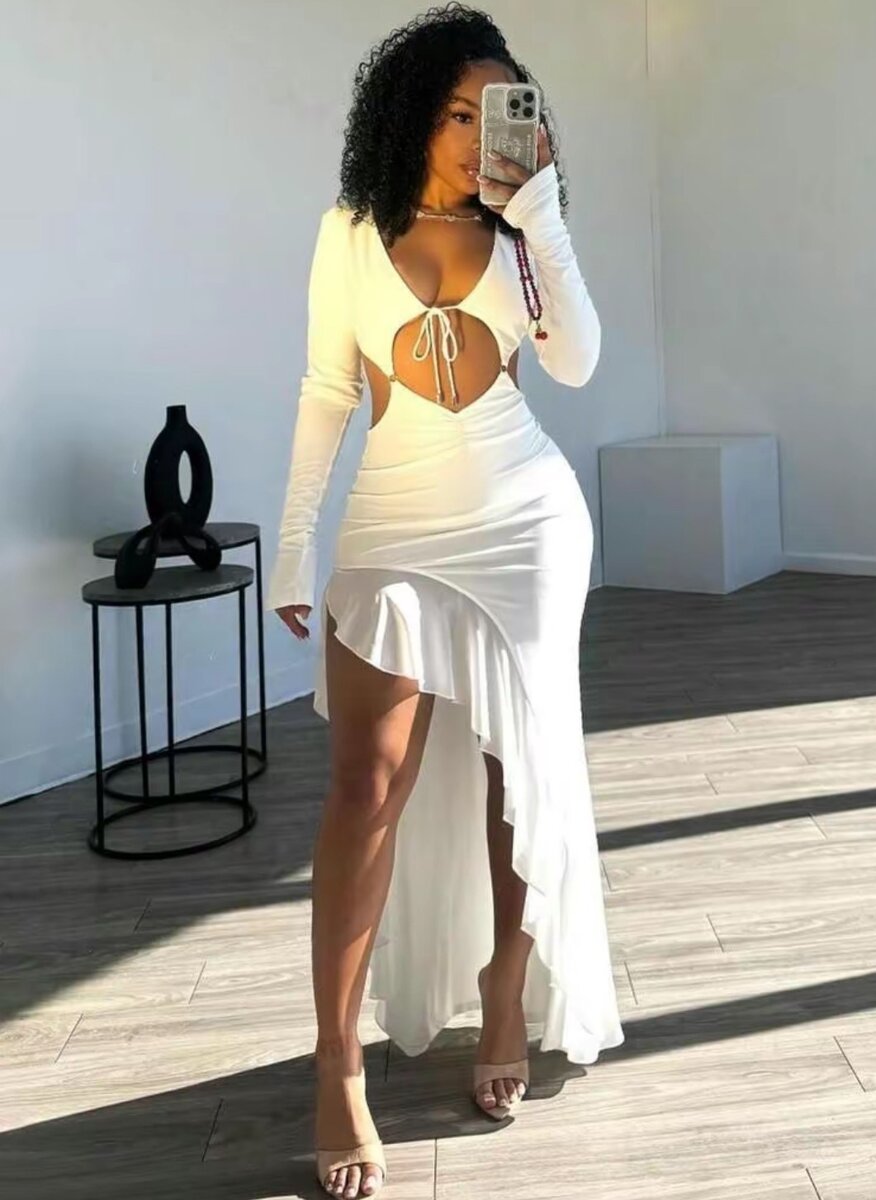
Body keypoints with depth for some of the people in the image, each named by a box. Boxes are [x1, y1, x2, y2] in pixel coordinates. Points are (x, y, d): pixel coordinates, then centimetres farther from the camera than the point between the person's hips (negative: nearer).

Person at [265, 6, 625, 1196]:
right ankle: (339, 1068, -6)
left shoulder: (518, 232, 6)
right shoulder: (351, 232, 3)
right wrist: (295, 544, 1)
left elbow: (576, 363, -6)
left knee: (520, 765, 6)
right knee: (369, 783, -11)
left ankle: (508, 990, 24)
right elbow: (327, 394, 4)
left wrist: (541, 212, -9)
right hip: (397, 520, -2)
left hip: (526, 517, 2)